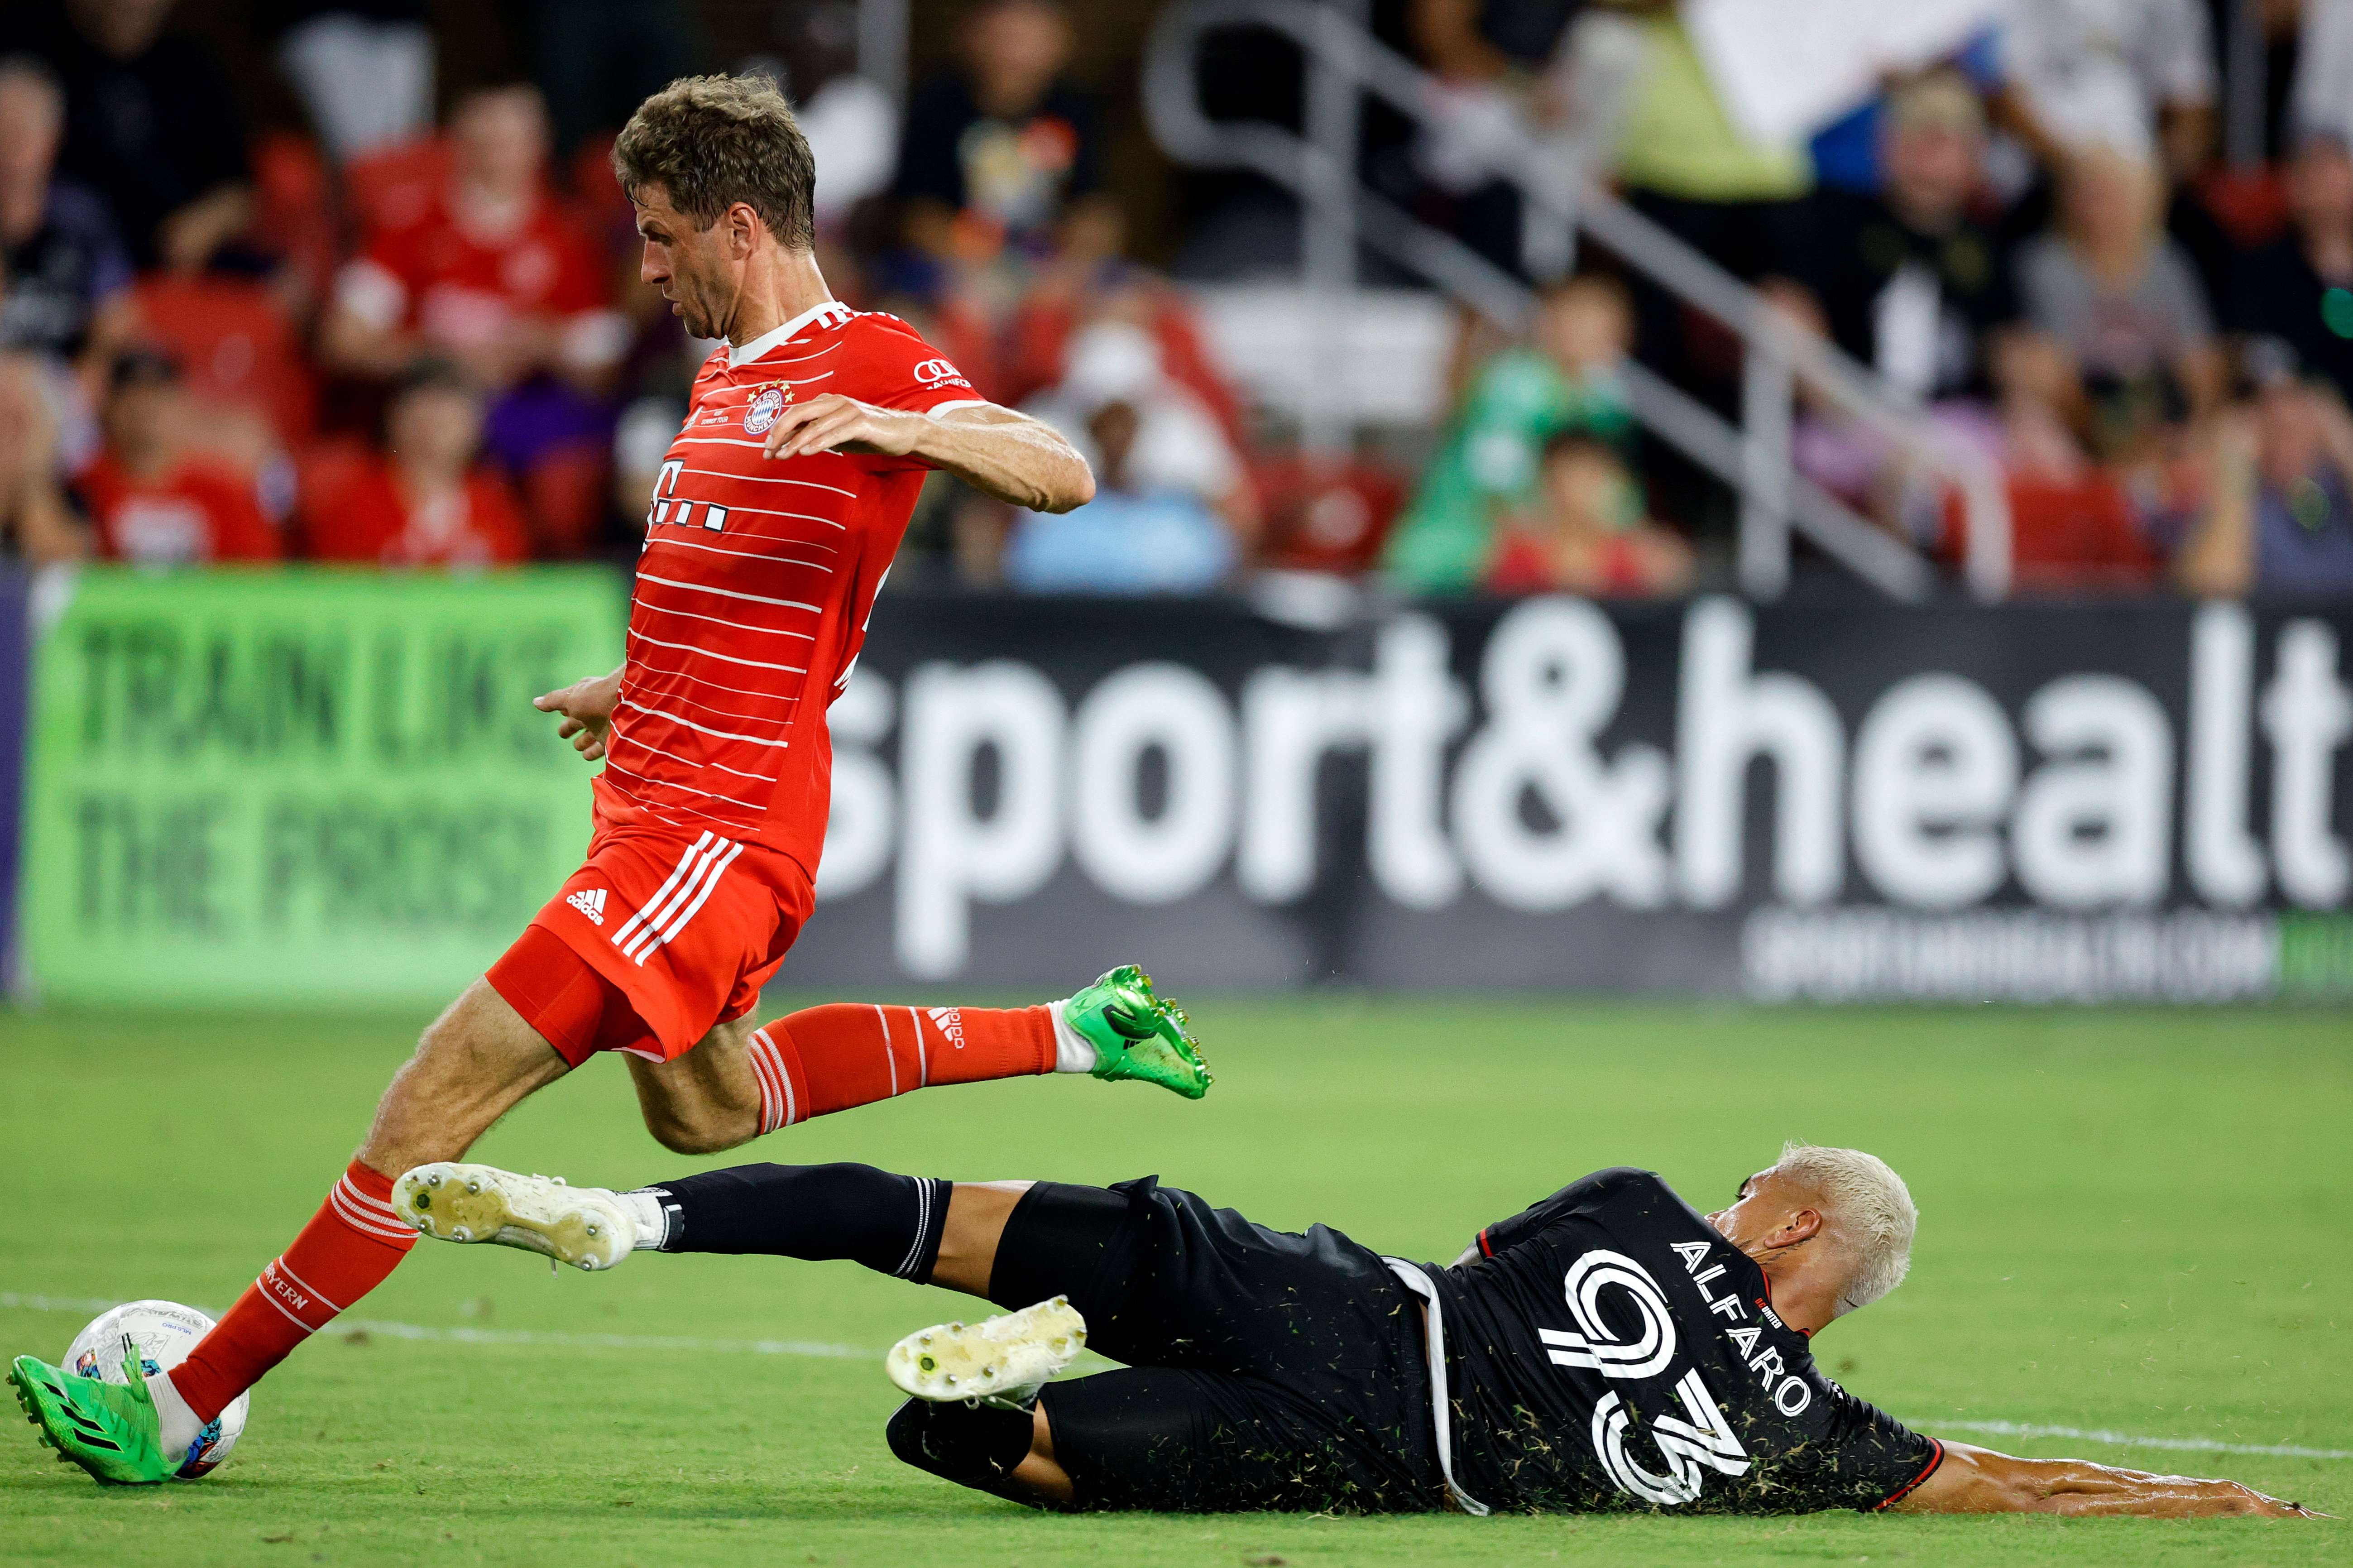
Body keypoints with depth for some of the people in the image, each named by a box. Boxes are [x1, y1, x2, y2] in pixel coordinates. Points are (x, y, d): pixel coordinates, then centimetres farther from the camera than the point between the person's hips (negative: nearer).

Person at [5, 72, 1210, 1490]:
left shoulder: (871, 364, -13)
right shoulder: (731, 373, 15)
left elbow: (1064, 475, -26)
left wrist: (905, 428, -41)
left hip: (714, 834, -11)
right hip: (664, 803, 11)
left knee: (442, 1097, -13)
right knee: (704, 1109, 31)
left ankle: (183, 1410, -11)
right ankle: (1067, 1032, 34)